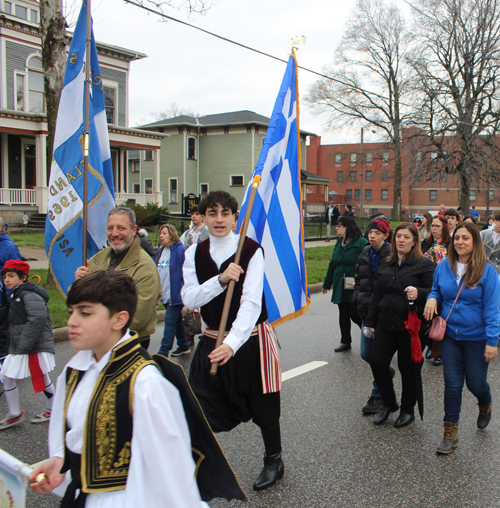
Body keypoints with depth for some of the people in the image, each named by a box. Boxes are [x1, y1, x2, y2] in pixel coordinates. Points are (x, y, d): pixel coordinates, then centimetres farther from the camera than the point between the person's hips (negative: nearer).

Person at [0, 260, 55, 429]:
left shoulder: (29, 295, -17)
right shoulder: (16, 296, 14)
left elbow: (38, 318, -29)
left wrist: (23, 346, -25)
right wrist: (15, 347, 12)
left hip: (36, 348, -10)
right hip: (19, 348, 10)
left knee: (42, 379, 4)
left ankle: (51, 410, 21)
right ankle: (14, 415, 19)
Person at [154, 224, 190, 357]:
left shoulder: (180, 250, -13)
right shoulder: (160, 252, 11)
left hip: (176, 294, -8)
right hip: (165, 295, 8)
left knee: (170, 321, -7)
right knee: (177, 320, 17)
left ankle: (163, 352, -2)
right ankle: (184, 346, 29)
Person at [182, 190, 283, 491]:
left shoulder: (252, 250, -13)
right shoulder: (195, 254, 2)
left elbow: (251, 303, -23)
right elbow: (189, 299, -8)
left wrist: (233, 343, -36)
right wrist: (220, 279, -24)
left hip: (251, 339, -3)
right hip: (212, 340, 4)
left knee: (263, 408, 12)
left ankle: (274, 461, 39)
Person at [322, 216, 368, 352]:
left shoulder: (361, 243, -11)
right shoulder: (339, 244, 13)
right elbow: (332, 265, 19)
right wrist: (327, 283, 22)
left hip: (355, 288, -7)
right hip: (340, 287, 7)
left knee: (354, 313, -5)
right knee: (343, 314, 11)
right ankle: (345, 342, 22)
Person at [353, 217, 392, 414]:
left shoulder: (391, 255, -12)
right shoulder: (365, 254, 9)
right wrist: (358, 299, 8)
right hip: (366, 311, 7)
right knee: (366, 353, 13)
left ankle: (377, 396, 14)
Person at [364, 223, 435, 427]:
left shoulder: (424, 264, -3)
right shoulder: (386, 265, 14)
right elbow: (377, 296, 18)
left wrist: (419, 293, -29)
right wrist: (369, 322, 17)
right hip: (386, 325, 5)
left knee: (408, 369, 4)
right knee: (376, 362, -3)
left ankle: (408, 410, 26)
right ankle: (389, 403, 20)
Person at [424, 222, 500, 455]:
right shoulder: (444, 267, -2)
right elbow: (437, 291, 13)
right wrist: (432, 298, -12)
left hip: (476, 338, -2)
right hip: (450, 335, 3)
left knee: (475, 383, 11)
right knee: (452, 383, 5)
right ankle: (450, 432, 16)